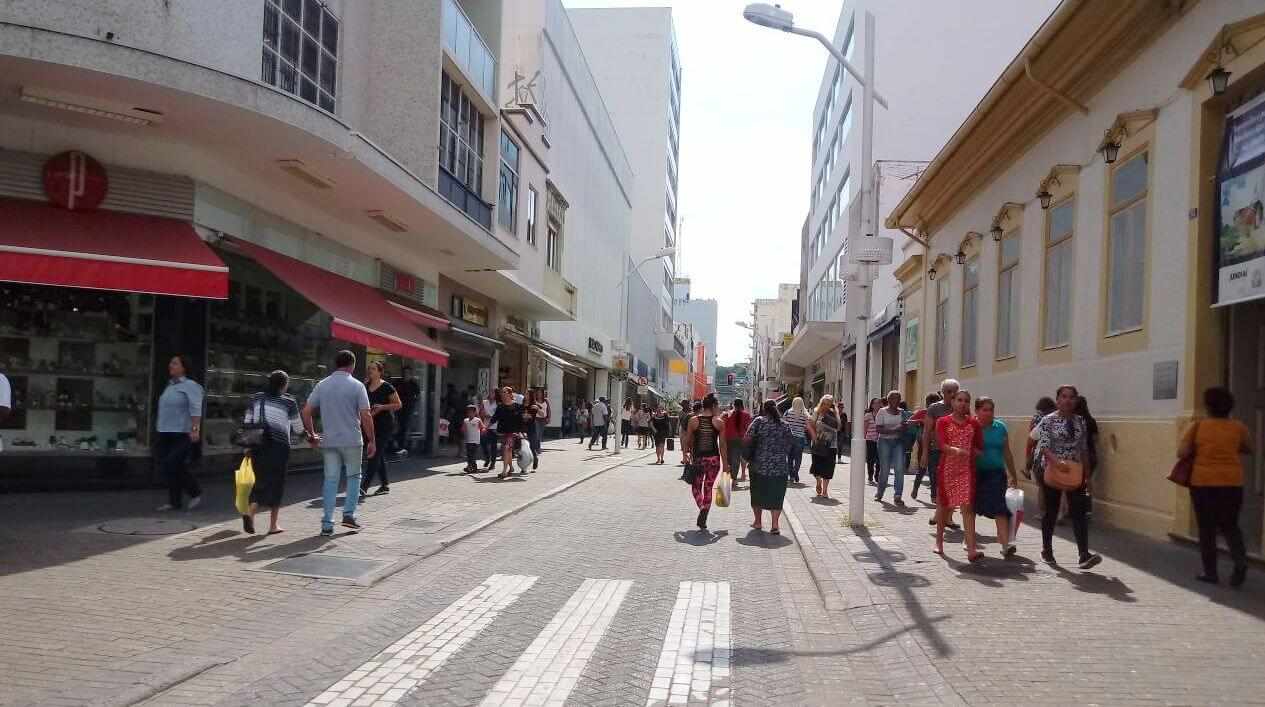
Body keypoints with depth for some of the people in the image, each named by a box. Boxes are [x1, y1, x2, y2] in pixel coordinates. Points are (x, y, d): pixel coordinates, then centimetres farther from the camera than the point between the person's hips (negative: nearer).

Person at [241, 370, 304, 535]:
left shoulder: (255, 398, 8)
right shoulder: (289, 401, -3)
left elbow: (247, 423, 10)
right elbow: (298, 429, 2)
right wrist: (287, 426, 25)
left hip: (258, 446, 4)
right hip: (279, 447, -3)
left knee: (261, 480, 14)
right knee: (276, 482, 6)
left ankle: (251, 513, -11)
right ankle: (273, 525, 9)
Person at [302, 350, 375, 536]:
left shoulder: (322, 385, 5)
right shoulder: (357, 386, -6)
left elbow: (306, 412, 3)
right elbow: (365, 416, -11)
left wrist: (311, 435, 12)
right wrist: (372, 440, -4)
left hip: (328, 441, 3)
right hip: (352, 440, -3)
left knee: (330, 480, 6)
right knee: (353, 476, 15)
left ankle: (327, 524, 5)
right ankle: (349, 514, 8)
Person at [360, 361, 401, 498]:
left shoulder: (387, 387, -9)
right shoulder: (365, 386, 9)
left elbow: (398, 404, -6)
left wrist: (382, 407, -19)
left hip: (385, 425, -7)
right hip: (372, 424, 7)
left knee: (375, 454, -11)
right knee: (380, 456, 12)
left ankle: (364, 486, -14)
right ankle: (385, 485, 20)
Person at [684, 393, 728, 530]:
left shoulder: (693, 420, -4)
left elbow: (687, 441, 0)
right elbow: (722, 444, -3)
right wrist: (725, 464, 4)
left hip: (698, 458, 0)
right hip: (714, 458, 0)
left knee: (696, 487, 14)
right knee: (708, 488, 12)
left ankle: (702, 508, -14)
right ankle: (703, 520, 7)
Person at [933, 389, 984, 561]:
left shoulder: (974, 423, 8)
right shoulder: (943, 422, 2)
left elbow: (979, 447, 13)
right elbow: (941, 444, -12)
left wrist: (969, 452, -6)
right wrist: (956, 450, -30)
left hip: (967, 469, 1)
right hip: (947, 468, -1)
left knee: (967, 506, -9)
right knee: (943, 505, 10)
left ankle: (971, 549, -16)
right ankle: (939, 541, 29)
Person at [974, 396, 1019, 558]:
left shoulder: (1000, 427, 7)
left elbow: (1007, 453, 14)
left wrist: (1013, 475, 17)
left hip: (996, 473, 2)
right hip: (975, 473, -2)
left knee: (1000, 508, -10)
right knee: (972, 508, 10)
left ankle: (1005, 545, -14)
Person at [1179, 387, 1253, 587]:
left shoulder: (1197, 426, -6)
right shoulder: (1239, 427, 0)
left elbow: (1182, 453, -11)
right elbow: (1248, 449, 16)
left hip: (1203, 482, -2)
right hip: (1232, 483, 2)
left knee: (1207, 528, 10)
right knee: (1230, 526, 16)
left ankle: (1210, 572, 12)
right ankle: (1240, 561, -7)